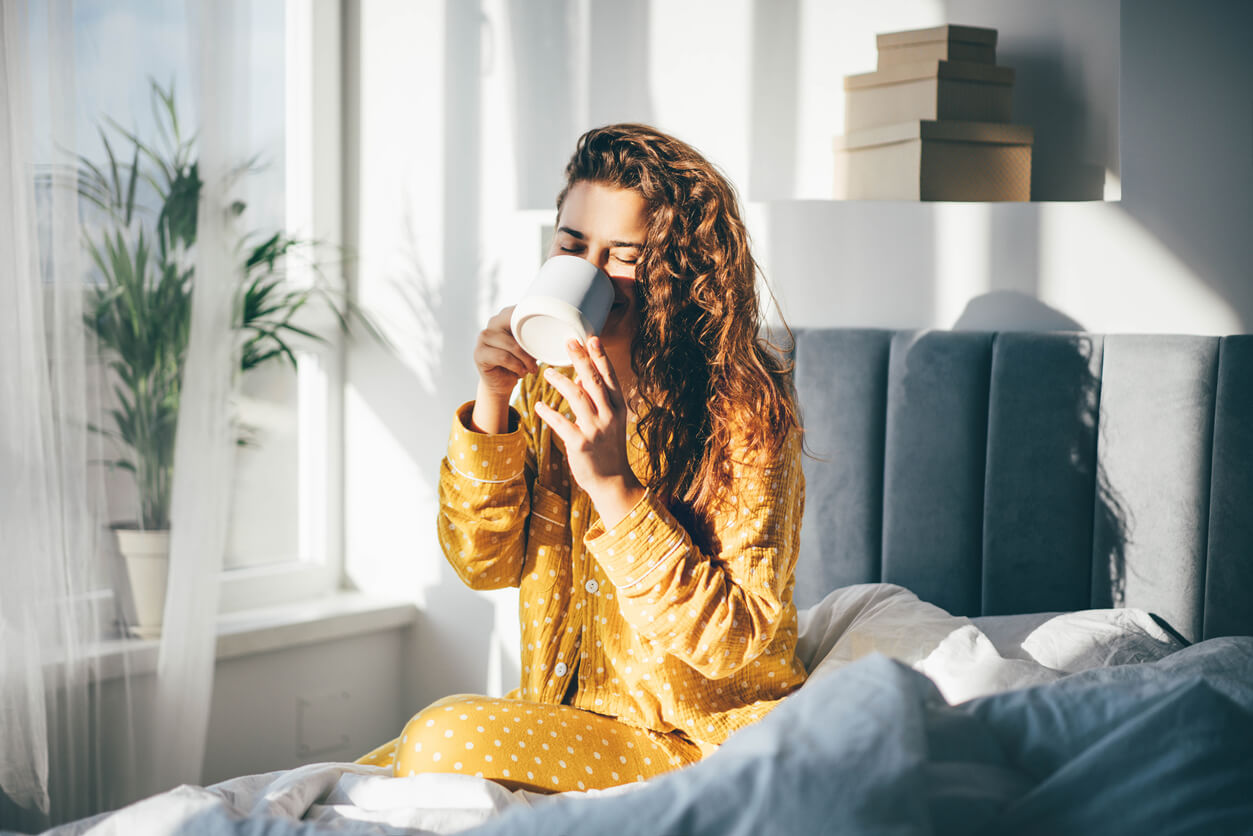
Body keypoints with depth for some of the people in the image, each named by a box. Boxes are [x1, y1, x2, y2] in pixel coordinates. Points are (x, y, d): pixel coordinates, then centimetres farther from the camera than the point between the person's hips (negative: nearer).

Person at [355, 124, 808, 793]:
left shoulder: (743, 411, -17)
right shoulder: (551, 386, 3)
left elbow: (733, 639, -22)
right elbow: (483, 562, 1)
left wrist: (613, 485, -31)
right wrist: (492, 404, -13)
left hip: (700, 743, -6)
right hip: (565, 716, 6)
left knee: (443, 741, -23)